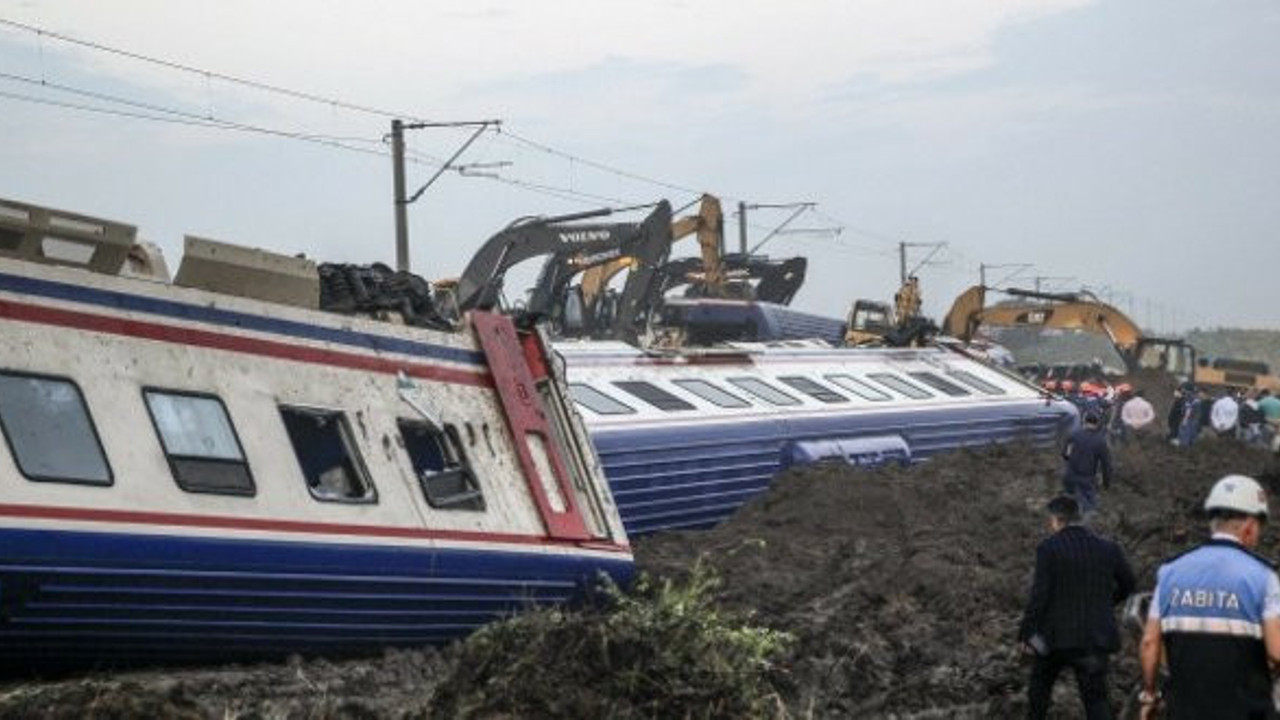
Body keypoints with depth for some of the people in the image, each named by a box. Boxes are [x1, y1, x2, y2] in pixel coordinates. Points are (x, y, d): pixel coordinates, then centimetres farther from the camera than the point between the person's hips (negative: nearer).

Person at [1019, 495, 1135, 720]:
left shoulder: (1048, 548, -11)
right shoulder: (1108, 549, 2)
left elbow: (1039, 593, -16)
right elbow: (1127, 584, 15)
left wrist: (1026, 633, -10)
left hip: (1055, 636, -2)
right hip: (1095, 639, 2)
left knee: (1040, 685, 23)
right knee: (1096, 698, 4)